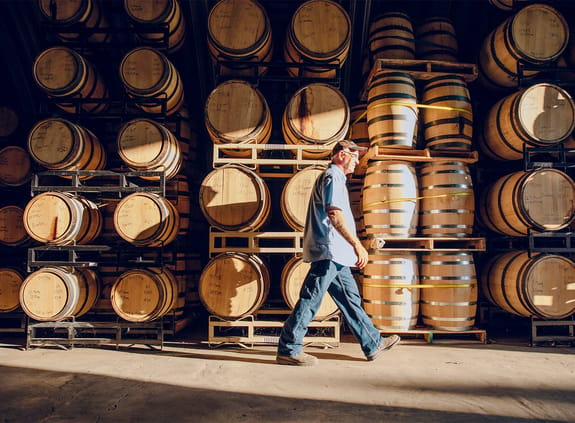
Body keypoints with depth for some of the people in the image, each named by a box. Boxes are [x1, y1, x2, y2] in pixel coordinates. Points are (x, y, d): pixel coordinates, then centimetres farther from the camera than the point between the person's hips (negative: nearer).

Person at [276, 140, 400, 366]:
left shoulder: (334, 178, 24)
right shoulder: (333, 177, -8)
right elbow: (335, 215, -22)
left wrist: (353, 246, 28)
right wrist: (357, 245, -24)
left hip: (335, 255, 11)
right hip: (328, 252, -11)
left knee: (350, 299, 14)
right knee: (310, 300, -6)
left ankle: (373, 343, 23)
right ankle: (288, 350, 1)